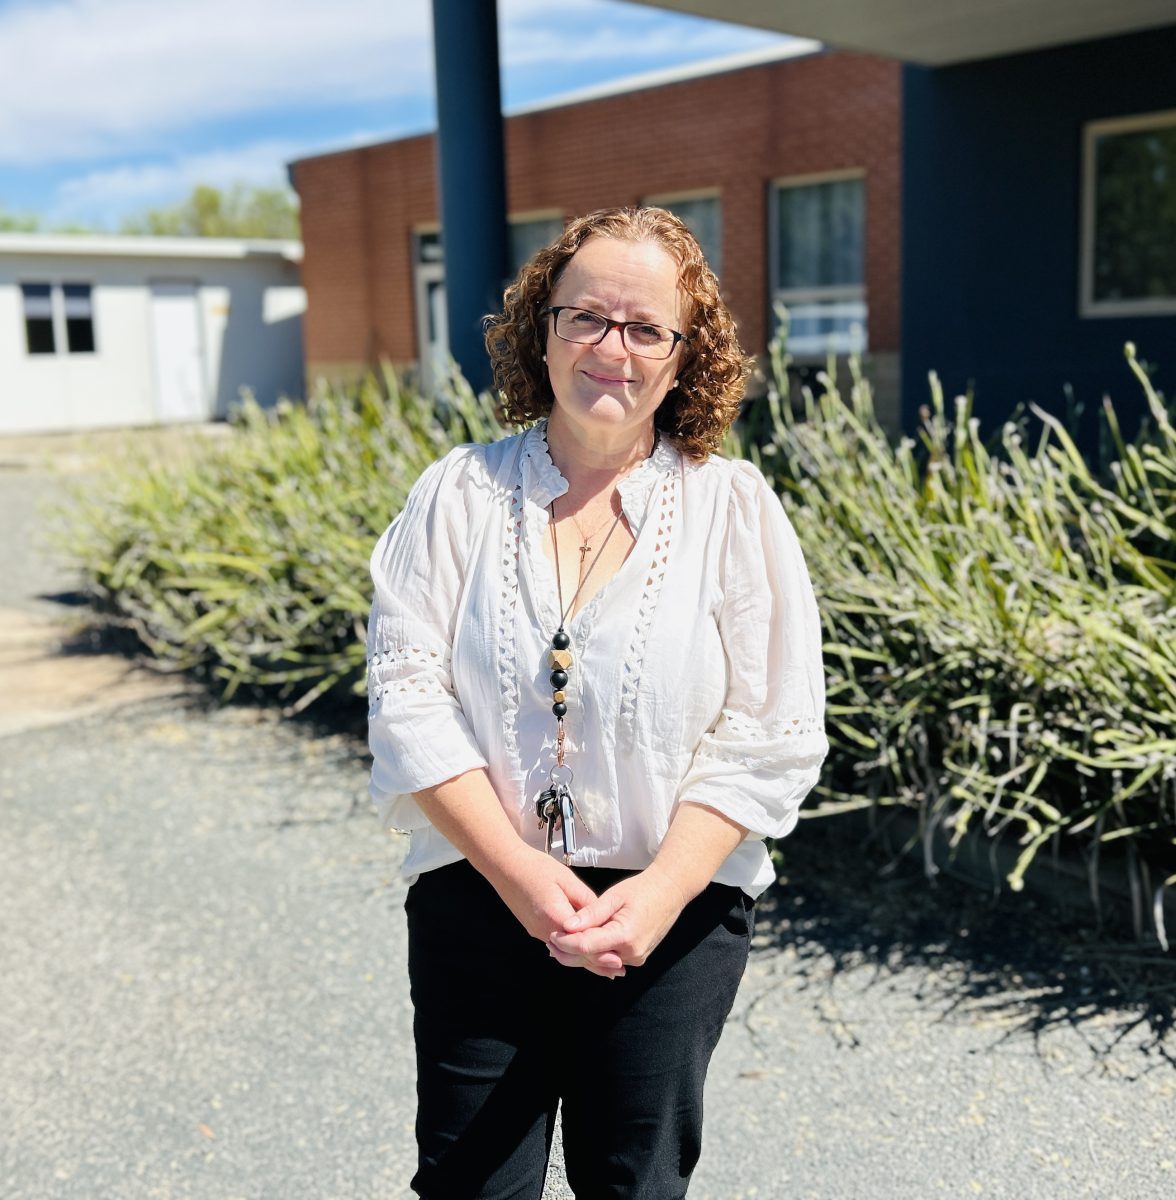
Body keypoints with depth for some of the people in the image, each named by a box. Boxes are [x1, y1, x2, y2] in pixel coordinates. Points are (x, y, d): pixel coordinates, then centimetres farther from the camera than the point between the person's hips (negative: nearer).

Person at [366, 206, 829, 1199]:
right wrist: (518, 872, -15)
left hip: (669, 916, 0)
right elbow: (406, 694, -7)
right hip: (478, 898, 1)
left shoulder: (733, 506, -3)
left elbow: (770, 736, -5)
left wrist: (661, 891, -15)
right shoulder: (461, 494, -2)